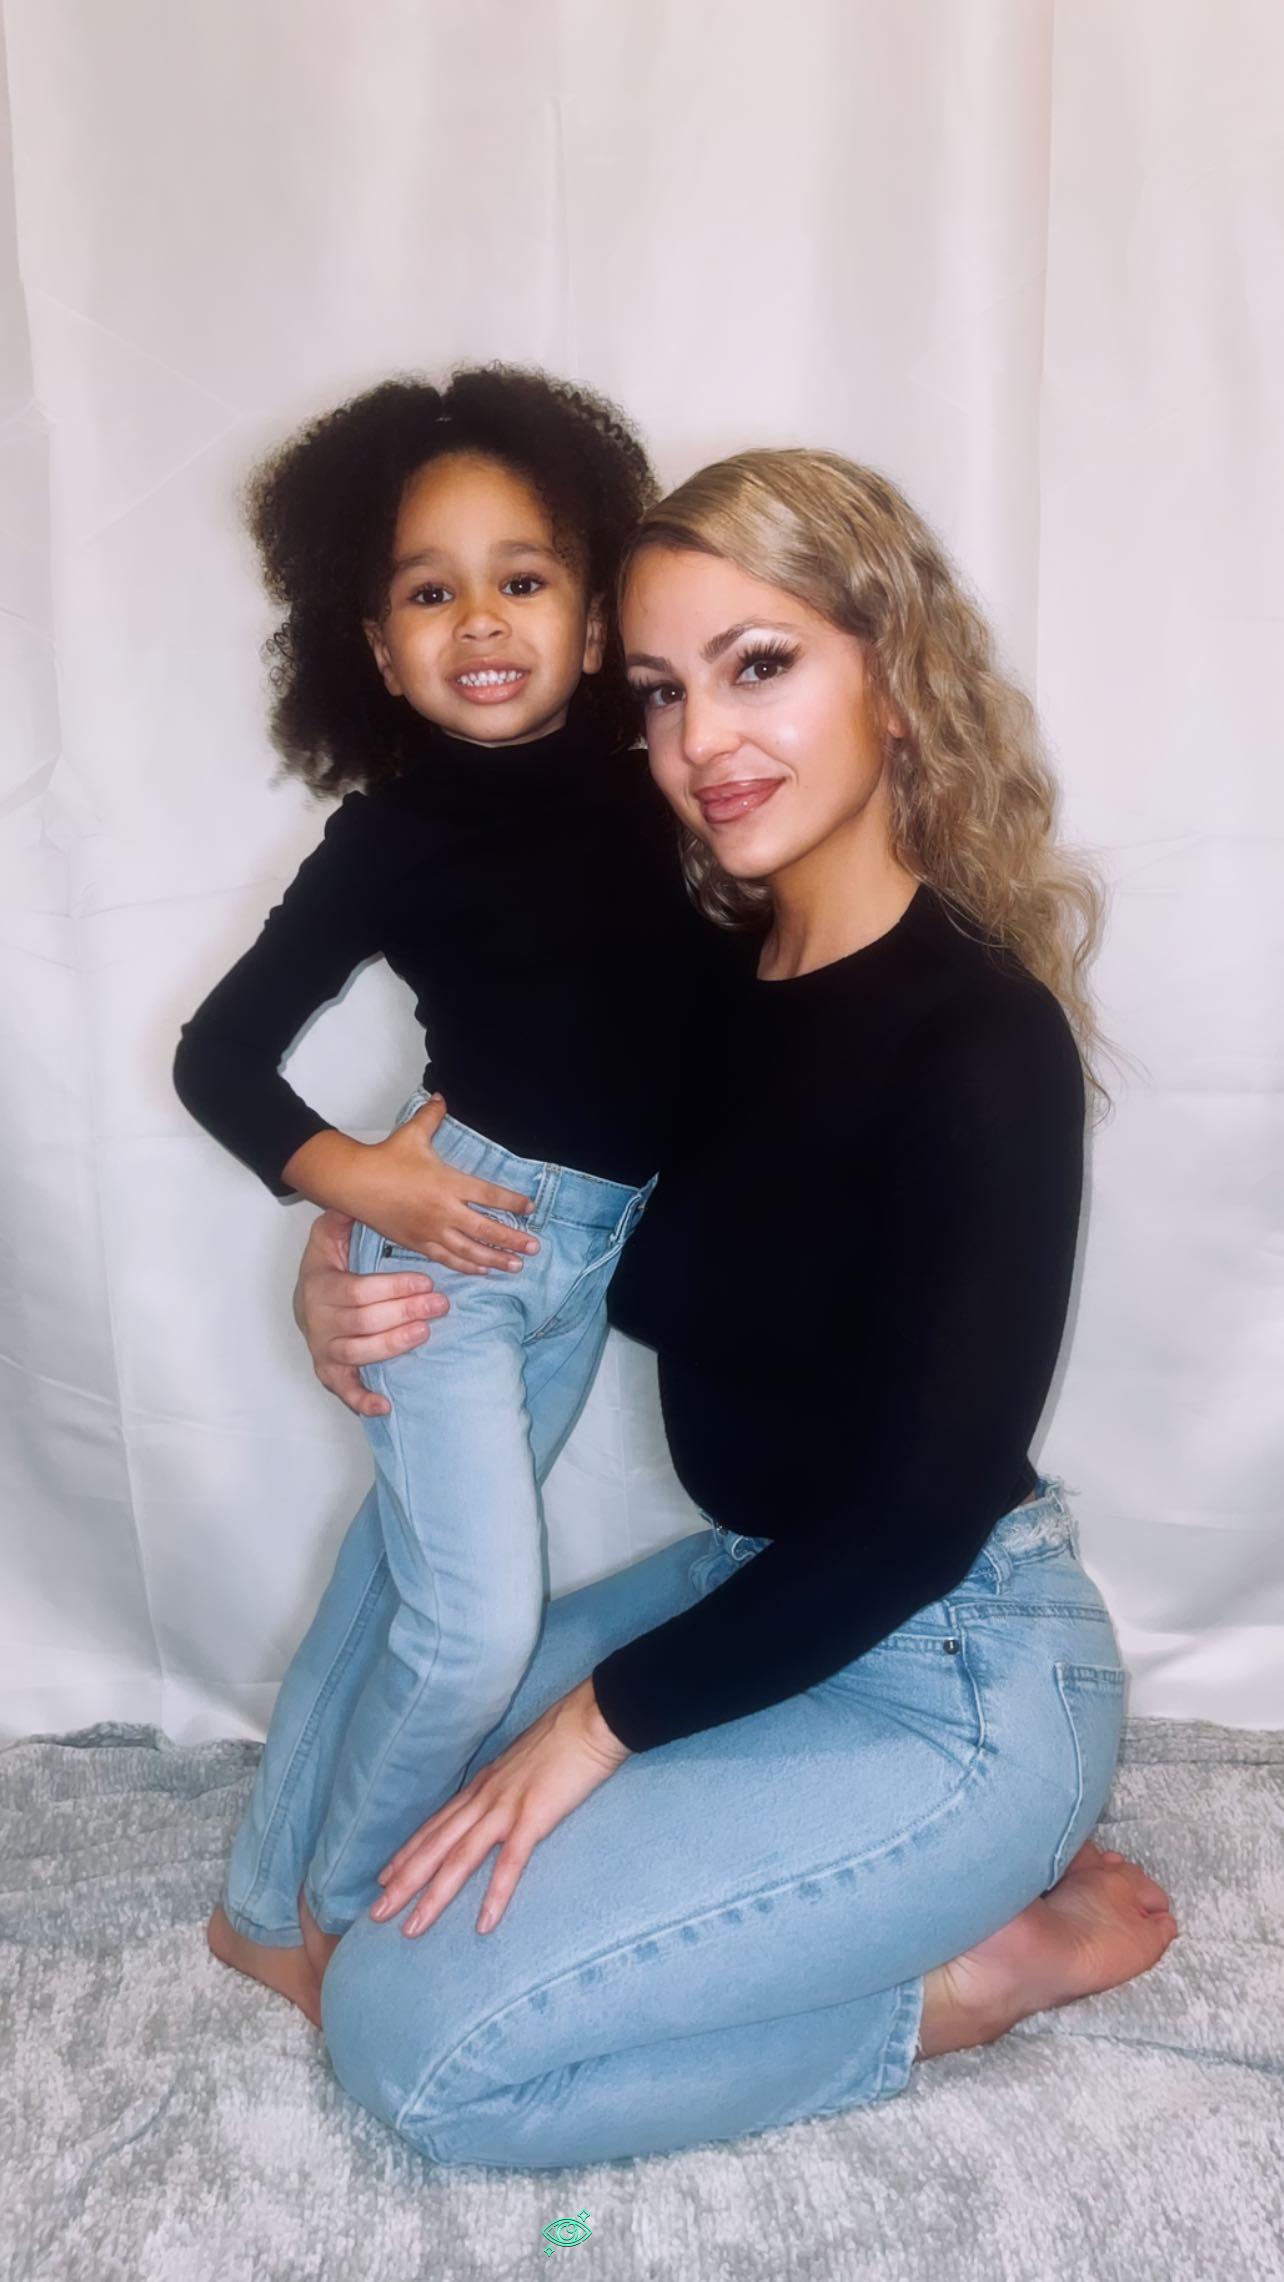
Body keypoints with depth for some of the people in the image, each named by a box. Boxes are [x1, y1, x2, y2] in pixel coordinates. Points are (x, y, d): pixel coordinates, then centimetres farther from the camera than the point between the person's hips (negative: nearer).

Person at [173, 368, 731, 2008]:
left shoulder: (635, 783, 1)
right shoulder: (394, 835, -12)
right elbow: (217, 1054, -9)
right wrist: (358, 1179, -19)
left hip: (596, 1242, 6)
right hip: (459, 1231, -5)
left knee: (401, 1577, 15)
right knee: (479, 1622, -6)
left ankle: (270, 1901, 34)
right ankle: (329, 1913, 22)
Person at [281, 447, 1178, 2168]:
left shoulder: (978, 1041, -24)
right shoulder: (724, 979, -1)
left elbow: (919, 1511, -22)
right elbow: (678, 1288, 9)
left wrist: (604, 1715, -12)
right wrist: (372, 1273, -9)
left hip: (954, 1672, -8)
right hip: (771, 1580, 8)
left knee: (414, 2031, -8)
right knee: (390, 1770, 17)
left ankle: (973, 1972, 5)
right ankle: (949, 1874, 14)